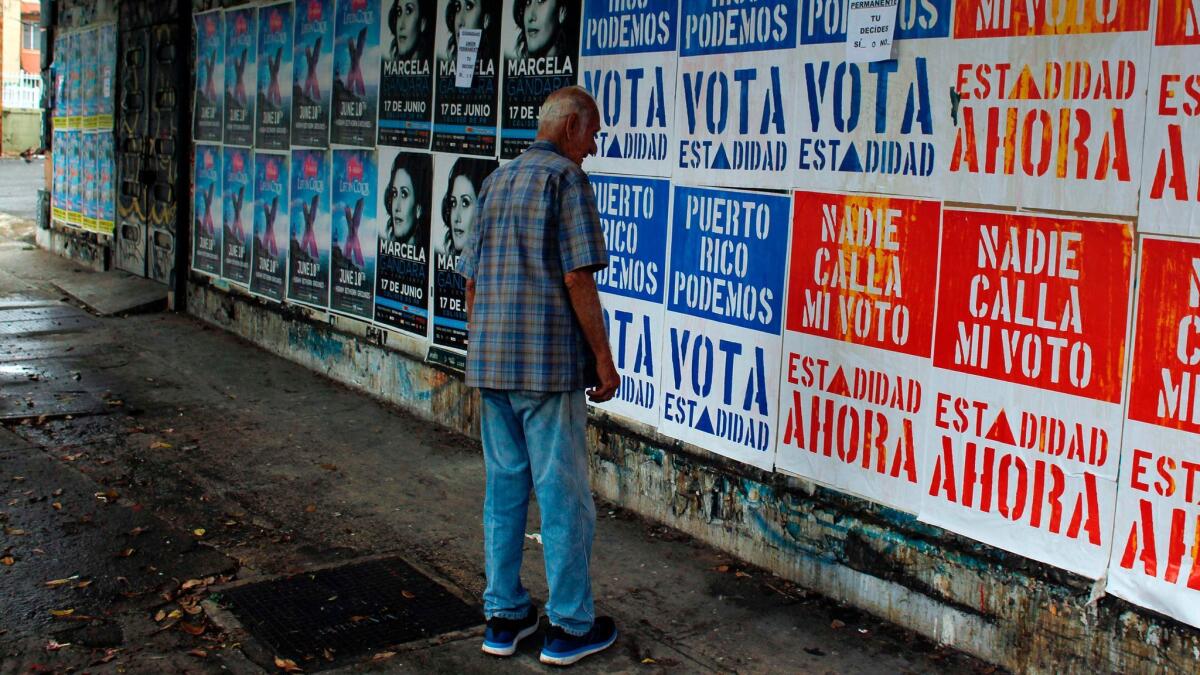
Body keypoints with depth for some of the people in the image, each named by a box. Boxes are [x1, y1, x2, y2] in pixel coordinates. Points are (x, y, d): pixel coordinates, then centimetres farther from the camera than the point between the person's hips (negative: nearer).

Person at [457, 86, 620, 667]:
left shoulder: (495, 181, 15)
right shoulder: (565, 177, -7)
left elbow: (471, 280, 17)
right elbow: (576, 277, -15)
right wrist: (603, 358, -9)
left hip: (490, 359, 7)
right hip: (549, 363, -7)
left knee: (504, 488, 13)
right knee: (563, 493, 1)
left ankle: (503, 618, 21)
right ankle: (570, 628, 10)